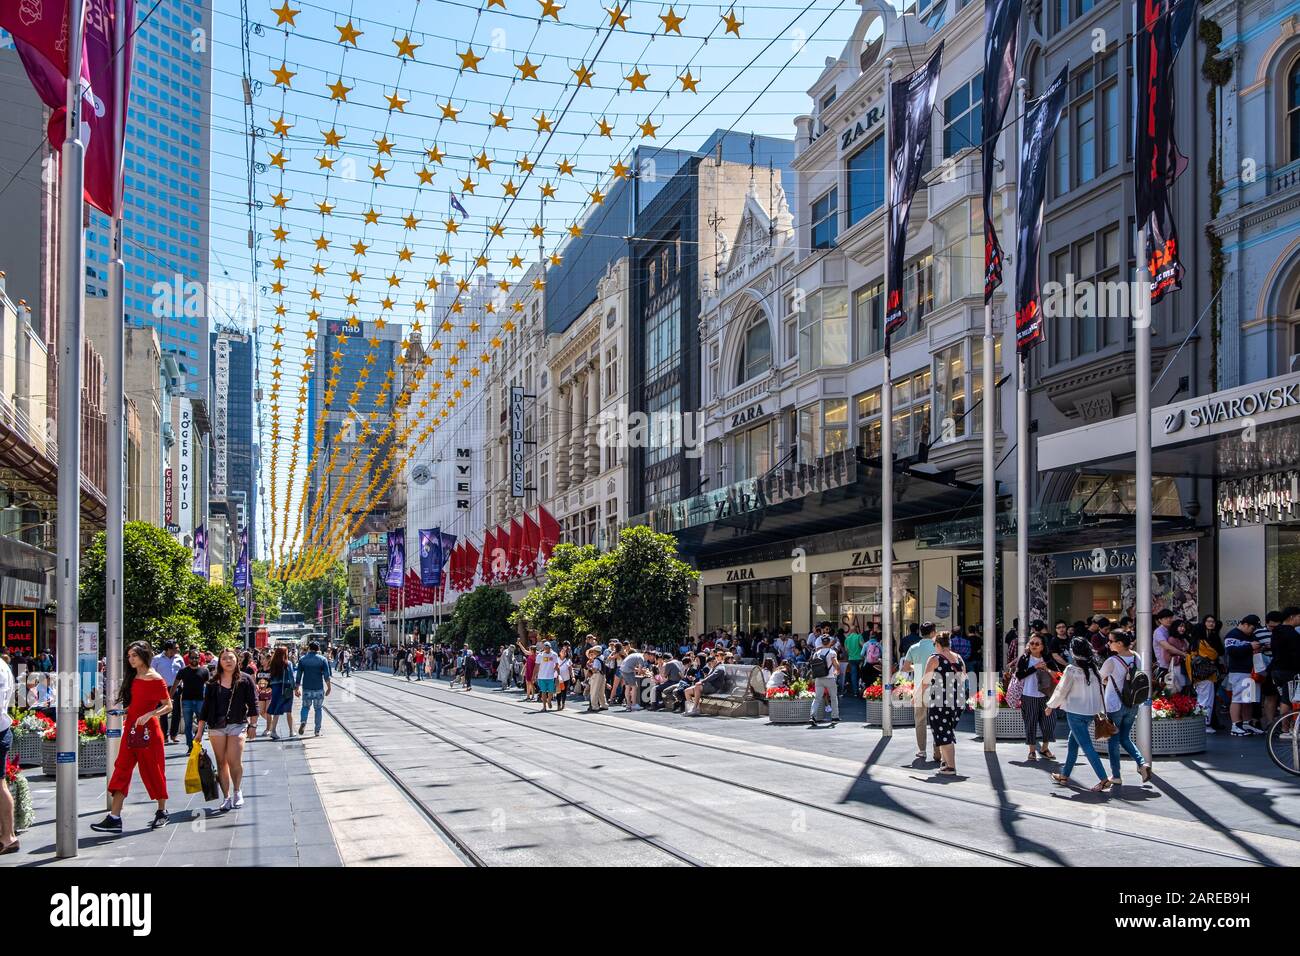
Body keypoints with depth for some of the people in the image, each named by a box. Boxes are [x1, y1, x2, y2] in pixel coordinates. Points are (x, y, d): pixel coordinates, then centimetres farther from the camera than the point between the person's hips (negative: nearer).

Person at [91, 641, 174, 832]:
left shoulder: (155, 679, -10)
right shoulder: (133, 677, 11)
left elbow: (168, 706, -10)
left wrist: (149, 715, -22)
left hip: (148, 730, -7)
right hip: (131, 728, 7)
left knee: (153, 771, 3)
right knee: (122, 770, -1)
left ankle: (162, 812, 19)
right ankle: (114, 817, -3)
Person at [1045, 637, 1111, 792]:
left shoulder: (1072, 669, -14)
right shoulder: (1093, 668, 4)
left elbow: (1061, 690, -8)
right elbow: (1099, 690, 9)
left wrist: (1050, 706, 6)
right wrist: (1099, 711, 18)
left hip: (1075, 712, -7)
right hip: (1091, 711, 7)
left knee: (1086, 745, -6)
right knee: (1073, 742, 19)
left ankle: (1103, 779, -14)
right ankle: (1065, 775, 28)